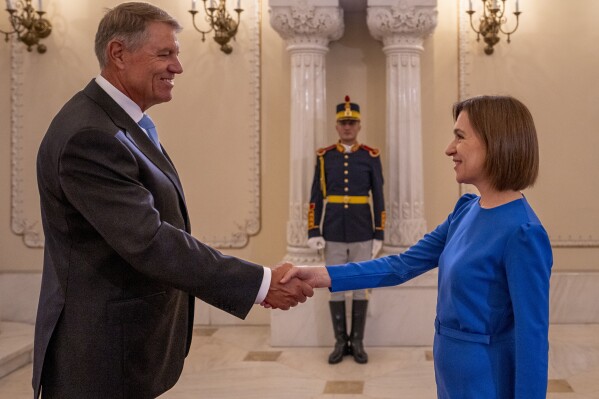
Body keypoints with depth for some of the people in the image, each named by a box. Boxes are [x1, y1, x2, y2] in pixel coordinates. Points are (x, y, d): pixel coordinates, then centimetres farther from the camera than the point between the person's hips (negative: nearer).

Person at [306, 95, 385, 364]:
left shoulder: (371, 156, 1)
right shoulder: (324, 157, 2)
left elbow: (379, 199, 2)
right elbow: (316, 198, 3)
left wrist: (379, 235, -1)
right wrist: (314, 232, -3)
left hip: (362, 235, 0)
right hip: (333, 235, 1)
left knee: (361, 288, 5)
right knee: (336, 289, 5)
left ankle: (357, 342, 17)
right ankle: (340, 342, 17)